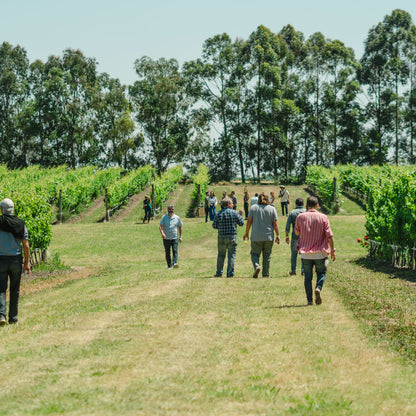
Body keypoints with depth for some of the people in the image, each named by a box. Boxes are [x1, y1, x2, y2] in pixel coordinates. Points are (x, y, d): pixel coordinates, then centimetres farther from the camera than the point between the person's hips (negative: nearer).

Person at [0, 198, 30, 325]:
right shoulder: (20, 224, 2)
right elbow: (26, 245, 1)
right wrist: (27, 262, 8)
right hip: (16, 259, 2)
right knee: (15, 290, 11)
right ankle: (13, 318, 15)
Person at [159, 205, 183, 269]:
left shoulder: (177, 218, 4)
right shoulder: (164, 217, 2)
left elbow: (180, 227, 14)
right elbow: (160, 226, -4)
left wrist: (180, 236, 10)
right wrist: (162, 233, -23)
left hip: (175, 238, -1)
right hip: (166, 238, 1)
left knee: (175, 251, -17)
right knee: (167, 252, 5)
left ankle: (175, 263, -28)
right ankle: (169, 266, 13)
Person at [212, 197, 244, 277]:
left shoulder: (219, 213, 1)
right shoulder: (234, 213, -4)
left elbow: (214, 226, 1)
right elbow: (241, 223, 1)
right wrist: (240, 215, 17)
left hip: (222, 237, 2)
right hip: (232, 236, -2)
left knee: (221, 255, 13)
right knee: (231, 255, 3)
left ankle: (219, 272, 15)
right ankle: (230, 273, 0)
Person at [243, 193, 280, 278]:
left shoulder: (253, 208, 1)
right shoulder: (272, 209, 2)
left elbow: (249, 221, 1)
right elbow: (275, 224, -1)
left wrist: (246, 233, 10)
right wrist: (277, 235, 4)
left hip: (256, 237, -1)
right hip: (269, 237, 1)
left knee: (255, 253, 7)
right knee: (267, 256, 8)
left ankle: (257, 266, -21)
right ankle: (265, 274, 10)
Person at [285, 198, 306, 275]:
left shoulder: (292, 212, -2)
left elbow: (288, 225, -5)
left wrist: (287, 236, 3)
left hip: (295, 236, 0)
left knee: (294, 253, 12)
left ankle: (293, 270, 17)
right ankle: (303, 270, 1)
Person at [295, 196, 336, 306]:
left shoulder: (300, 217, 0)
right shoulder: (323, 217, -3)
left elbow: (296, 232, 13)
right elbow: (329, 235, -5)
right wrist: (332, 250, 3)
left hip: (305, 253, 1)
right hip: (320, 253, -1)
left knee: (308, 276, 9)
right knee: (321, 273, 15)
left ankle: (309, 300, 4)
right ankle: (318, 288, -13)